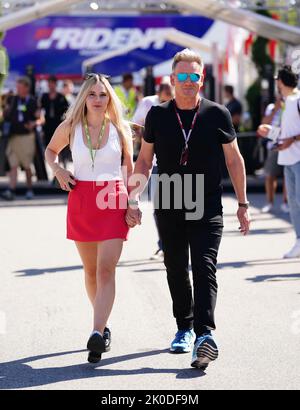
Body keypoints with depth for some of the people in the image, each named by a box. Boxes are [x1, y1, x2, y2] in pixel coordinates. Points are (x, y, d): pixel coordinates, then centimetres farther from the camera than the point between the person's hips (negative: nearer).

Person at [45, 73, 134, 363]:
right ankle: (103, 325, 30)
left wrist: (132, 203, 1)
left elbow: (129, 168, 10)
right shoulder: (70, 128, 3)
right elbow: (50, 150, 21)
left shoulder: (120, 128, 1)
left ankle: (97, 334, -22)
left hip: (113, 200, -2)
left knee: (106, 269, -14)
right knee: (90, 270, 12)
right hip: (81, 200, 2)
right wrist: (57, 169, 0)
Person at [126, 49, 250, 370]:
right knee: (176, 271, 11)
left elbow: (234, 160, 5)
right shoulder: (158, 116, 3)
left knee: (204, 269, -13)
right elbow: (144, 161, 10)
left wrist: (242, 204, 4)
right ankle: (185, 329, 26)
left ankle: (204, 335, -21)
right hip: (169, 209, 3)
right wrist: (133, 200, 2)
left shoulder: (217, 114, -1)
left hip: (207, 209, -2)